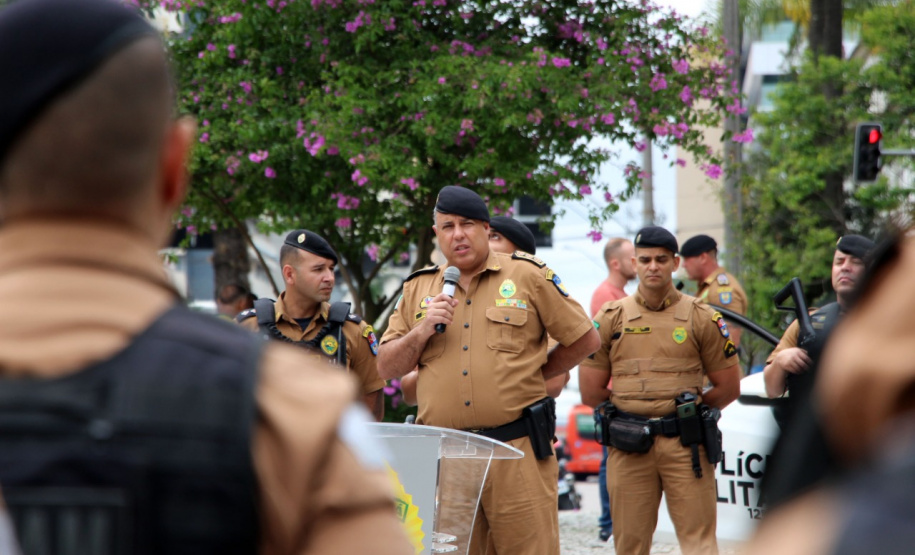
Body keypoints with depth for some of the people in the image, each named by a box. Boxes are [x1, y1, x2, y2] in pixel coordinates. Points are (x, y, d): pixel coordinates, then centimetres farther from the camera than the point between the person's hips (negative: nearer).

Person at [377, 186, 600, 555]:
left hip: (516, 451, -3)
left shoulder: (528, 275, 5)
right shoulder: (418, 289, 14)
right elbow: (386, 367, 12)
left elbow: (584, 340, 9)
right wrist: (422, 331, -3)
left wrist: (531, 375, 8)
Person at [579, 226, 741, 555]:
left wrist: (687, 410, 9)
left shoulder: (702, 318, 6)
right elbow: (591, 392, 10)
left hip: (685, 444, -1)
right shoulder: (610, 319, 9)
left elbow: (728, 388, 10)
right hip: (629, 448, 1)